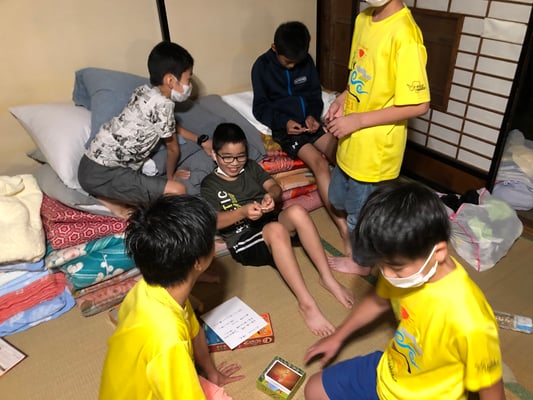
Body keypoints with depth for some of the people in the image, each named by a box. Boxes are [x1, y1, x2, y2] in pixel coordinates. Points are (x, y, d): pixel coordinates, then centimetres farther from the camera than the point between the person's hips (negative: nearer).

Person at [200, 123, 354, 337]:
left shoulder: (251, 167, 17)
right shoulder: (209, 184, 4)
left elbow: (275, 187, 7)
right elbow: (214, 221, -10)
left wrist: (271, 195, -19)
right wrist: (243, 212, -29)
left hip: (270, 222, 5)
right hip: (243, 241, -4)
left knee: (297, 211, -29)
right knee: (276, 230, -38)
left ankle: (327, 278, -22)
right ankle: (306, 303, -37)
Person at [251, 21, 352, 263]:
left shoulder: (306, 61, 6)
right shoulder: (262, 66, -5)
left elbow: (315, 95, 13)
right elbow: (260, 107, -2)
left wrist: (313, 115, -8)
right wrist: (283, 121, -18)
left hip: (309, 123, 5)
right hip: (285, 128, -5)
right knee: (319, 163, -28)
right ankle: (345, 230, -30)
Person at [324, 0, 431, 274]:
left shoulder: (404, 33, -24)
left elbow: (418, 105, -23)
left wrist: (357, 120, -22)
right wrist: (342, 99, -3)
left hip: (376, 145, -8)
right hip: (353, 139, 8)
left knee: (361, 210, 12)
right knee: (339, 198, 25)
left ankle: (359, 261, 39)